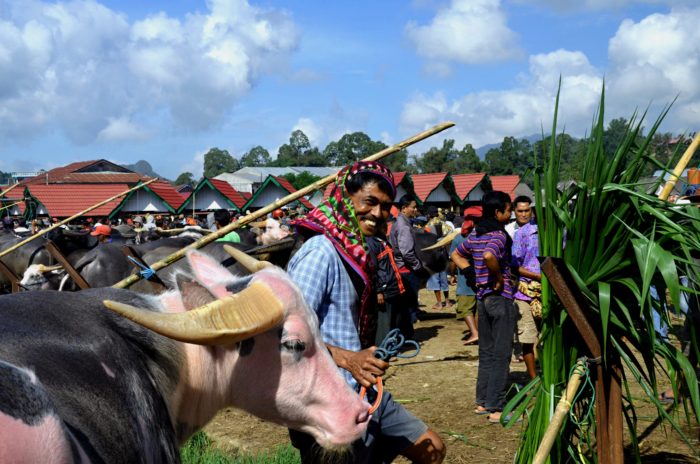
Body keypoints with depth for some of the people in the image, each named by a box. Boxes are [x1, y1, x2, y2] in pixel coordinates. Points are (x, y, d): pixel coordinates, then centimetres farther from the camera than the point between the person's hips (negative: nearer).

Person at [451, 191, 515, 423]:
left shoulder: (475, 234, 9)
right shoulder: (498, 235, -16)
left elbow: (457, 255, 22)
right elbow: (489, 256, -36)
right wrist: (499, 278, -20)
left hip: (482, 297, 8)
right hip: (500, 298, -8)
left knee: (486, 352, 16)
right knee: (501, 354, -2)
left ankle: (482, 401, 21)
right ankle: (496, 408, 1)